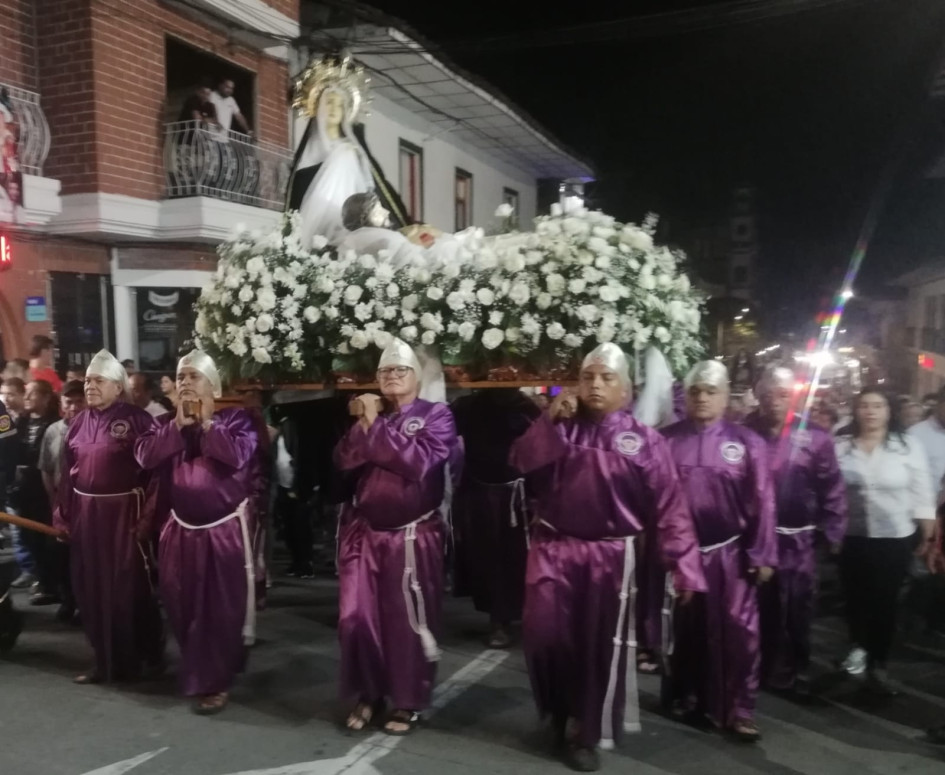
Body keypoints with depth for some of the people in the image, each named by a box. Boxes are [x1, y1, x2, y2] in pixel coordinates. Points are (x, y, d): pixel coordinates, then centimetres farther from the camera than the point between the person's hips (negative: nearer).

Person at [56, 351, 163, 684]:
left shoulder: (137, 419, -9)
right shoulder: (79, 422, 10)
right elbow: (66, 471, 12)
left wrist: (147, 516, -18)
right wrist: (63, 514, 7)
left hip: (123, 513, -6)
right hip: (85, 515, 6)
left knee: (130, 589, 1)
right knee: (91, 590, 11)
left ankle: (147, 657, 18)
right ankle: (106, 660, 26)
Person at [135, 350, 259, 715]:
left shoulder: (236, 419, -4)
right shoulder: (164, 423, 8)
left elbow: (238, 455, -21)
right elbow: (144, 456, -8)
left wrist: (206, 423, -15)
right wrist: (179, 423, -13)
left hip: (225, 529, -4)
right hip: (180, 530, 4)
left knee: (222, 609, 1)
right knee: (182, 607, 13)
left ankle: (215, 682, 14)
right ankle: (197, 672, 34)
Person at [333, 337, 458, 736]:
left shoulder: (436, 415, -3)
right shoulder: (368, 414, 13)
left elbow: (419, 460, -20)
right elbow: (344, 460, 0)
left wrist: (378, 425, -14)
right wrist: (364, 424, -13)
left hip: (412, 536, -4)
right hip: (365, 533, 4)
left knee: (408, 621, 4)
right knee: (355, 617, 4)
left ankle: (408, 703, 21)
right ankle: (365, 696, 23)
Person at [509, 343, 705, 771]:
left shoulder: (644, 440, -4)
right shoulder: (560, 429, 7)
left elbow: (669, 507, -7)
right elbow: (520, 464, -6)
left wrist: (683, 566, -13)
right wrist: (548, 419, -13)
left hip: (610, 558, -2)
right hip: (554, 550, 2)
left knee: (601, 648, 8)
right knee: (543, 636, 1)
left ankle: (586, 734, 29)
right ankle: (562, 715, 30)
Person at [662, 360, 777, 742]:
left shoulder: (747, 442, -3)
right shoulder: (666, 440, -1)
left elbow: (761, 502, -3)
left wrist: (762, 555, -5)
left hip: (729, 552, -1)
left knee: (738, 632, 3)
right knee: (684, 628, 15)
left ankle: (739, 709, 17)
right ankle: (687, 696, 33)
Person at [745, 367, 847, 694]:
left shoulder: (815, 437, -6)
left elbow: (832, 491, -3)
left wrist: (831, 535, -5)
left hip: (798, 540, 0)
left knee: (798, 610, 14)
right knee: (761, 607, 12)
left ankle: (798, 668, 33)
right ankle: (765, 666, 30)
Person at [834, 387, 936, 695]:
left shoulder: (909, 445, -4)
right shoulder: (841, 447, -3)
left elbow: (922, 494, -2)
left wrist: (928, 536, -1)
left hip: (895, 538, -1)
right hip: (852, 537, 1)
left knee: (886, 601, 5)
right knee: (855, 597, 13)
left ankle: (877, 664, 22)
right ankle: (858, 646, 40)